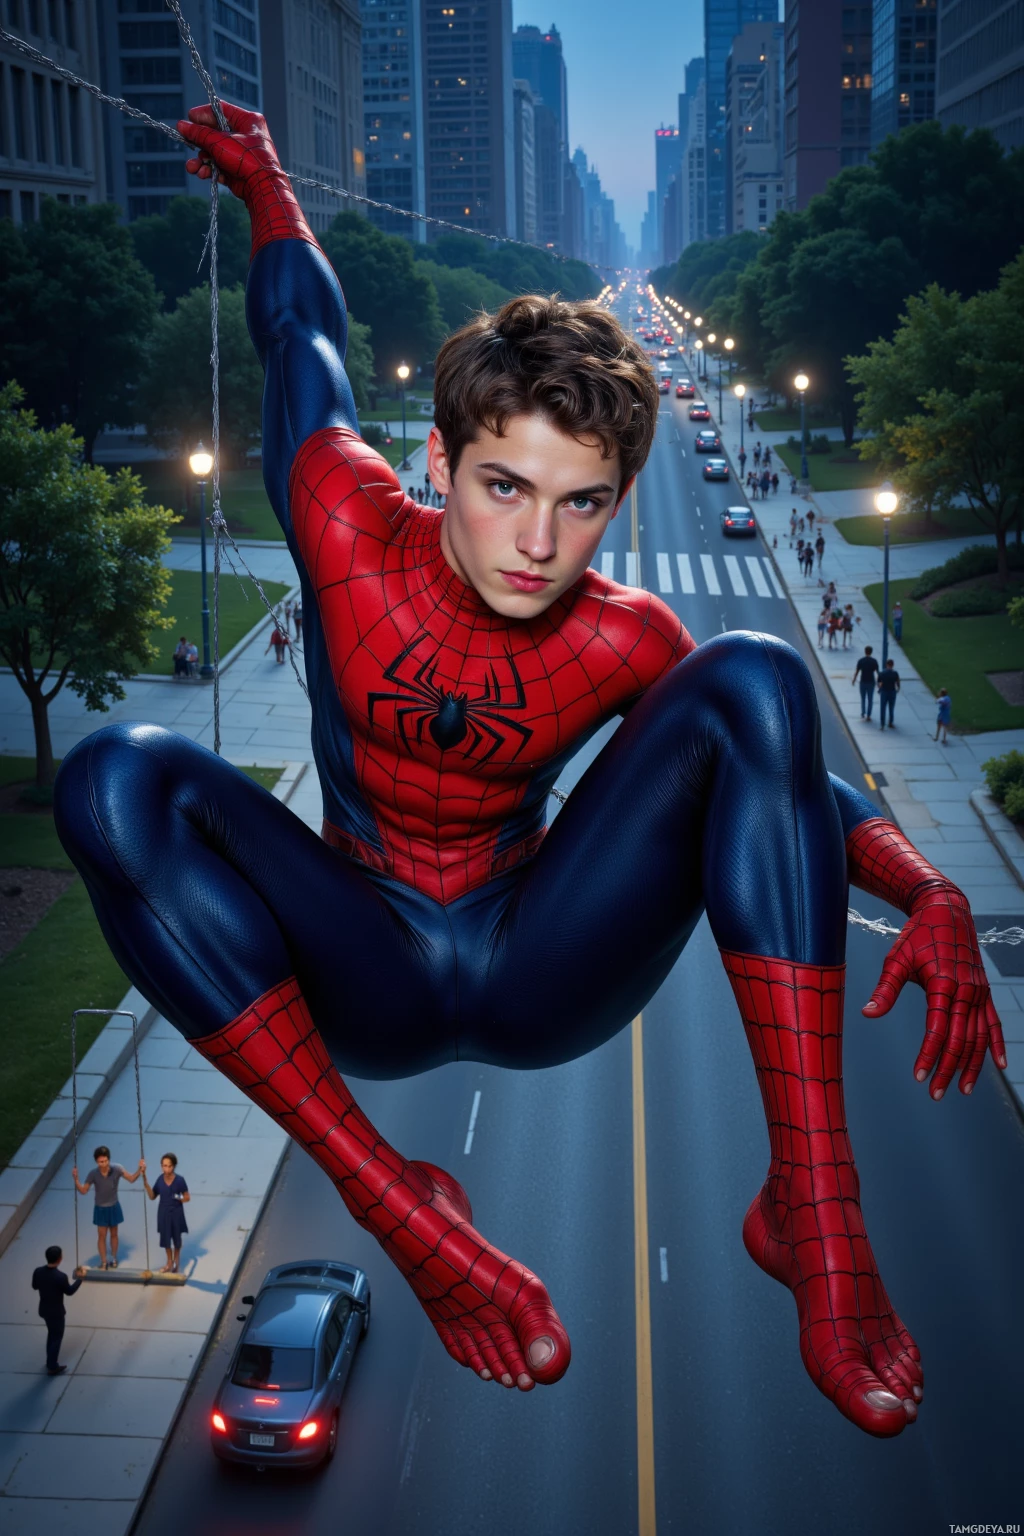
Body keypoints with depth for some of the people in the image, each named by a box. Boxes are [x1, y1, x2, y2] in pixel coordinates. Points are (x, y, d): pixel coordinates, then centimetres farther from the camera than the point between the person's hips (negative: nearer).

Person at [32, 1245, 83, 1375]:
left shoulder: (38, 1271, -15)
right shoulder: (60, 1276, -32)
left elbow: (34, 1287, 4)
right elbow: (70, 1291, -15)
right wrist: (79, 1278, -3)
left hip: (44, 1309, 6)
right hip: (56, 1312, -6)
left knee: (52, 1334, 28)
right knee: (57, 1337, 14)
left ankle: (50, 1361, 43)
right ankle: (53, 1367, 25)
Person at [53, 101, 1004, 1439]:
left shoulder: (626, 644, -10)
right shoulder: (351, 529, -11)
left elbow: (789, 778, 0)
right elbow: (303, 336, 7)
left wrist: (932, 896, -19)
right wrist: (264, 184, 23)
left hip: (545, 975, 0)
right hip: (368, 995, 0)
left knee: (754, 678, -23)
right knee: (120, 777, -29)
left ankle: (814, 1212, -32)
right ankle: (401, 1209, -29)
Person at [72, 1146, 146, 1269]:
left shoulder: (116, 1169, -22)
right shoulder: (93, 1173, -21)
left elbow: (131, 1179, -13)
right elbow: (83, 1191, -14)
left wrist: (139, 1170, -31)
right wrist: (76, 1180, -30)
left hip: (114, 1207, 1)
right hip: (100, 1209, -1)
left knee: (114, 1234, 17)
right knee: (102, 1236, 7)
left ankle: (114, 1259, 36)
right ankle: (103, 1262, 21)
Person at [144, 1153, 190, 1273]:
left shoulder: (179, 1180, -18)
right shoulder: (160, 1179, -8)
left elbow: (187, 1198, -10)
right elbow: (152, 1197, -1)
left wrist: (179, 1199, -28)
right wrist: (146, 1184, -14)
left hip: (176, 1213, -3)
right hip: (163, 1213, 3)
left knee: (176, 1238, 16)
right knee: (165, 1238, 14)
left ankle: (176, 1261, 39)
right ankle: (169, 1262, 34)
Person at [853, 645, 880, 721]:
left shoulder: (861, 660, -7)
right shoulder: (874, 661, -6)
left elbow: (857, 671, -5)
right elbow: (877, 672, -3)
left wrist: (854, 680, 8)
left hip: (863, 682, 0)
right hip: (871, 682, 0)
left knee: (863, 698, 14)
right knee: (870, 699, 8)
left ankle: (863, 714, 10)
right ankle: (868, 715, 8)